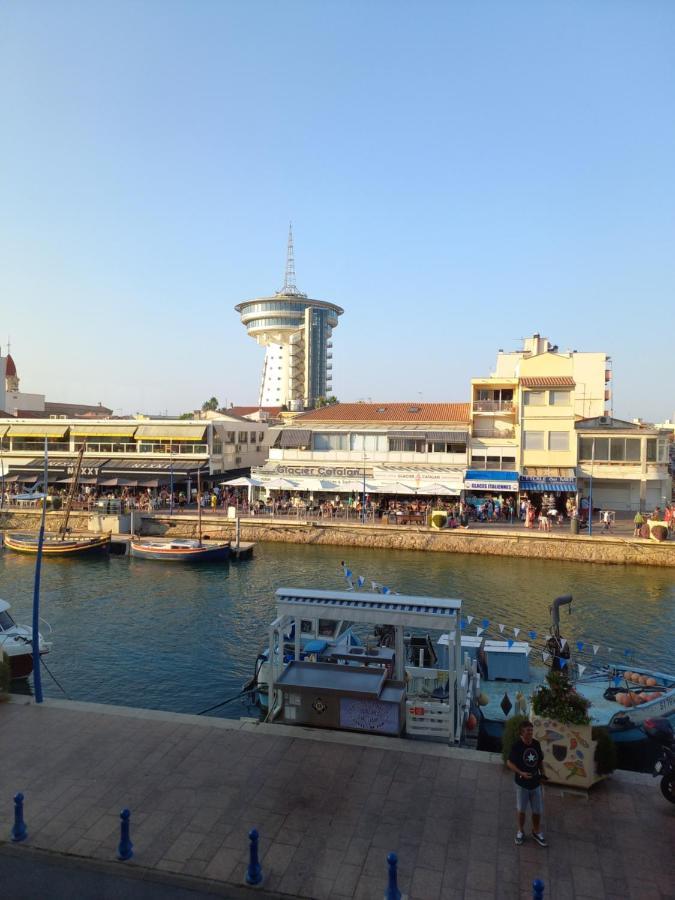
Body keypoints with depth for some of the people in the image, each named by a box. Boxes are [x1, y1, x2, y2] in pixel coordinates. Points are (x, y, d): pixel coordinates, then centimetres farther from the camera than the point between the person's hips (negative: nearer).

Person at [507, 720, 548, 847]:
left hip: (536, 783, 4)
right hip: (522, 784, -3)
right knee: (521, 810, 13)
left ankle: (536, 832, 36)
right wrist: (521, 773, -25)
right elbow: (510, 763, -13)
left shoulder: (536, 744, -6)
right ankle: (520, 832, 34)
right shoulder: (517, 746, -19)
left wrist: (542, 772, -3)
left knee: (537, 810, 13)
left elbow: (540, 760, 9)